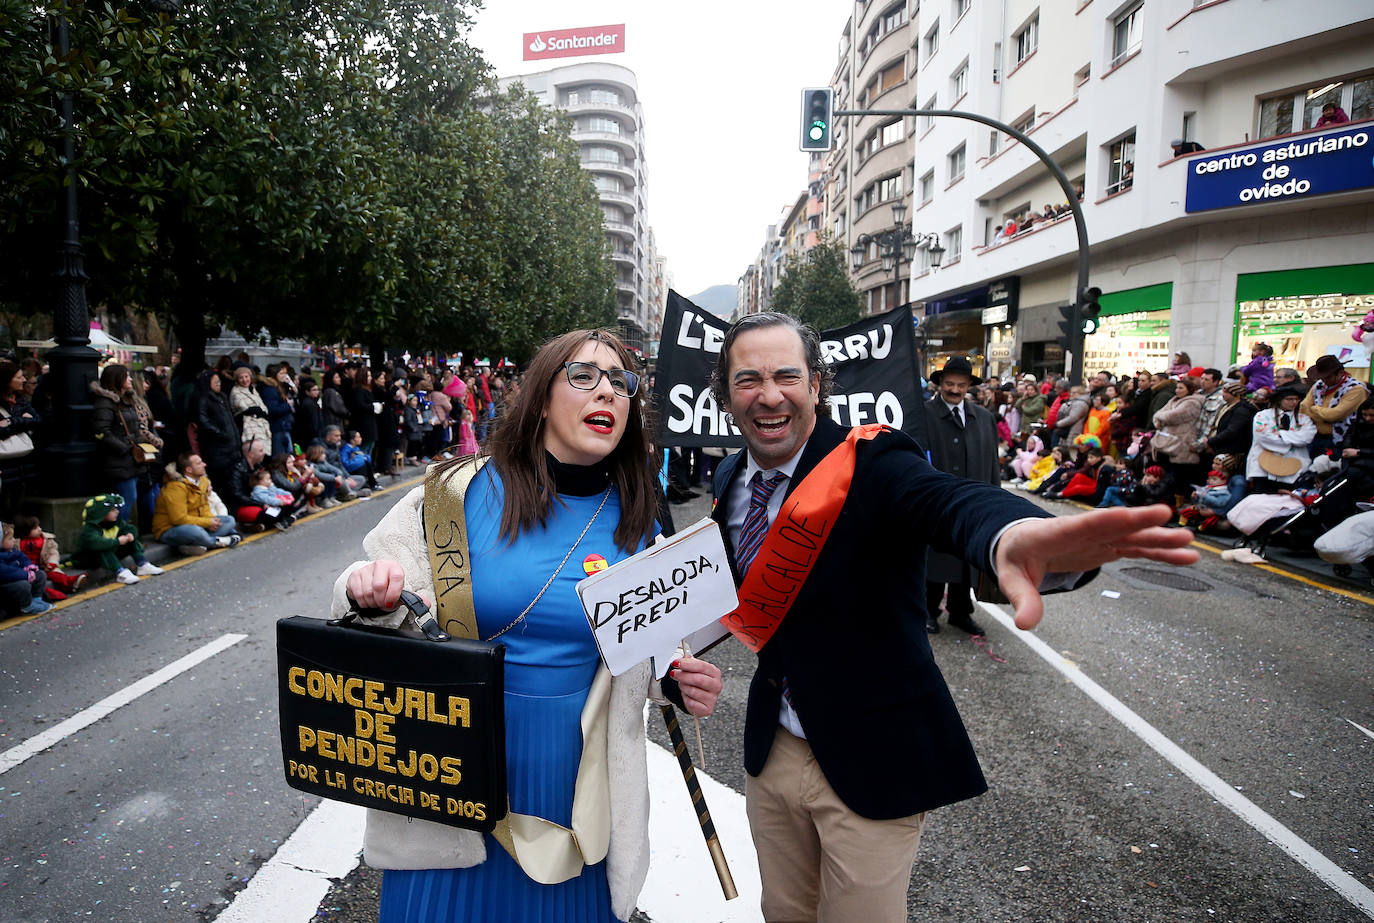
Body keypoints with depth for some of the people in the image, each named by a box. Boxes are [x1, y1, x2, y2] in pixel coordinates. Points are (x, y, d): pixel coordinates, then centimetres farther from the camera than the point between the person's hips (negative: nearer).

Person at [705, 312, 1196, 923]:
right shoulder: (729, 480, -1)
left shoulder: (870, 462, -21)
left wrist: (1012, 532, -65)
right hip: (770, 749, 6)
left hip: (870, 759, -5)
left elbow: (948, 500, -44)